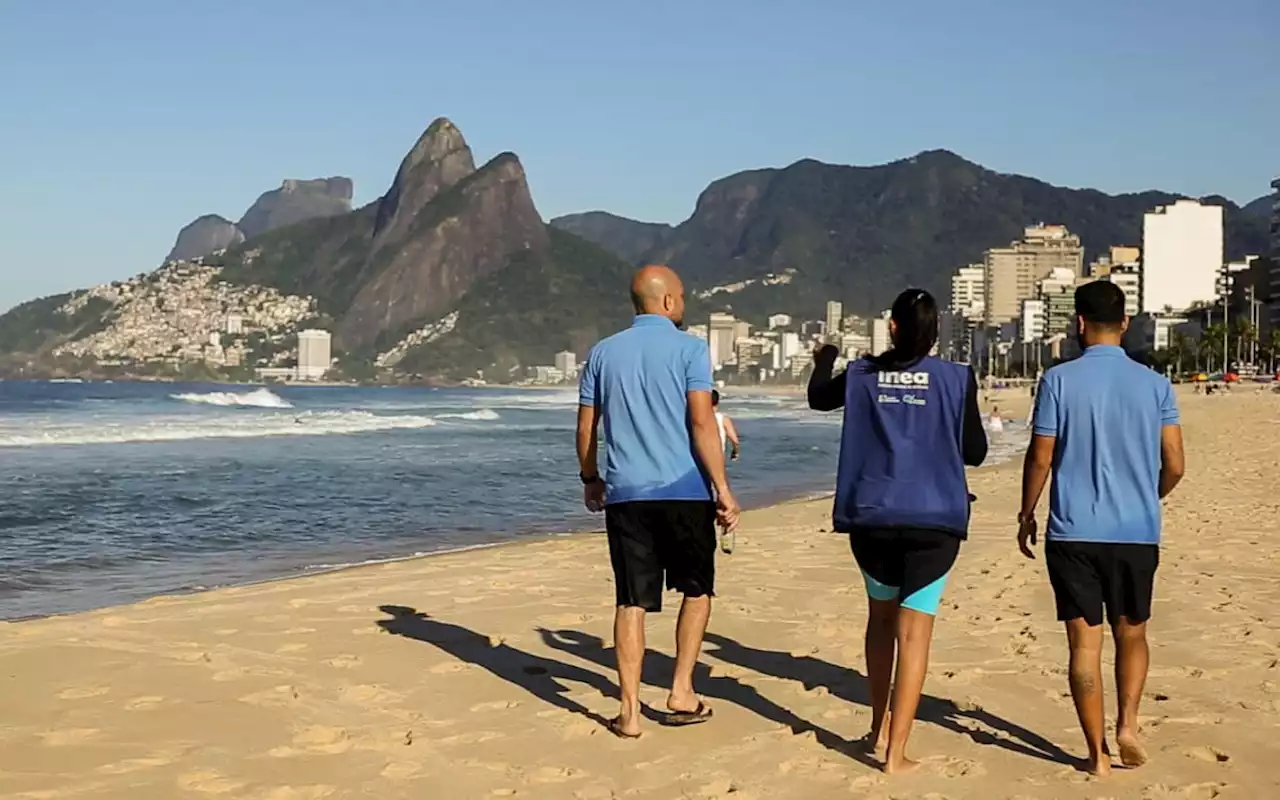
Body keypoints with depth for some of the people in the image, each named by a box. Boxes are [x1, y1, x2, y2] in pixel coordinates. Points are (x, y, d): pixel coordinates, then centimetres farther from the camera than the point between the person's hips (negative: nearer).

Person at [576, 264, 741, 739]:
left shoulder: (603, 353, 10)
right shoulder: (689, 349, -3)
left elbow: (585, 427, 12)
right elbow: (702, 423, -12)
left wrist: (590, 479, 26)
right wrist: (723, 489, -10)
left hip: (625, 493, 3)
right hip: (684, 490, -3)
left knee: (632, 602, 5)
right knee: (696, 589, 16)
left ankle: (630, 711, 4)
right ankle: (681, 691, 12)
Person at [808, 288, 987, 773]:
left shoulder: (862, 375, 2)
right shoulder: (956, 379, -4)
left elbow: (817, 397, 22)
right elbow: (975, 452, 2)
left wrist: (825, 359, 41)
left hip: (871, 517, 2)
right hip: (933, 520, -2)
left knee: (882, 615, 22)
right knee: (914, 631, -1)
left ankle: (880, 729, 30)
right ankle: (896, 752, -4)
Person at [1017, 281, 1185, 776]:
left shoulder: (1059, 380, -6)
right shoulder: (1155, 384, 0)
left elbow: (1040, 458, -6)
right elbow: (1174, 466, 1)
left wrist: (1027, 515, 9)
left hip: (1073, 532, -2)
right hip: (1137, 533, 2)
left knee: (1084, 642, 4)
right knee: (1131, 634, 19)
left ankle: (1098, 754, 7)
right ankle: (1127, 723, 3)